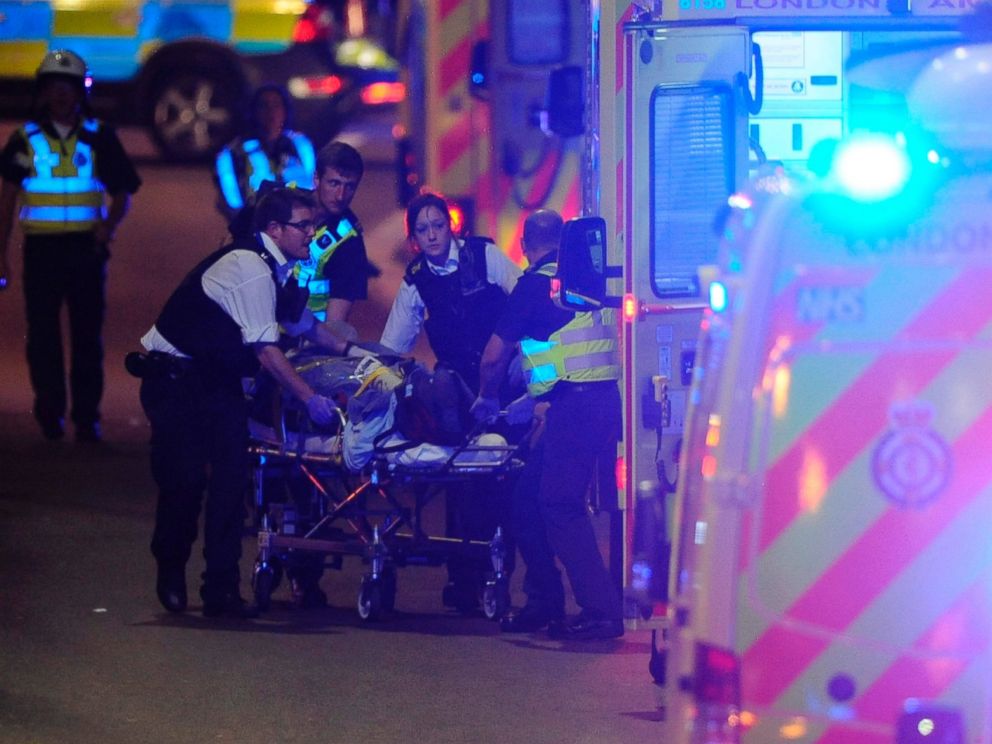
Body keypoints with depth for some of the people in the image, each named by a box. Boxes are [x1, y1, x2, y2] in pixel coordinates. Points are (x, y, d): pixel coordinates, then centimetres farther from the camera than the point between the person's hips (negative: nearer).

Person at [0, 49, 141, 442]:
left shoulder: (99, 137, 6)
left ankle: (87, 417, 4)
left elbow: (121, 193, 10)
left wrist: (109, 225, -11)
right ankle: (50, 411, 11)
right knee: (43, 333, 1)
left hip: (86, 246, 0)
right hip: (41, 247, 0)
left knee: (88, 335, 0)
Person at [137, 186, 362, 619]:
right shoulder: (249, 267, -23)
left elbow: (304, 324, 24)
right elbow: (266, 350, -27)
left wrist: (349, 349, 11)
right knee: (185, 477, -10)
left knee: (231, 476, -5)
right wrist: (310, 398, -27)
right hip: (174, 374, -8)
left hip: (218, 378, 8)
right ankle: (171, 575, 15)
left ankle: (221, 589, -4)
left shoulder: (280, 270, 5)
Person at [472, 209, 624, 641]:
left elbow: (494, 357, 0)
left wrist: (485, 399, 19)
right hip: (602, 400, 9)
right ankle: (544, 601, 20)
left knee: (559, 504, -11)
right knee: (529, 497, 15)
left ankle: (600, 611, -17)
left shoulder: (534, 283, -5)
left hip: (575, 406, -9)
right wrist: (534, 399, 38)